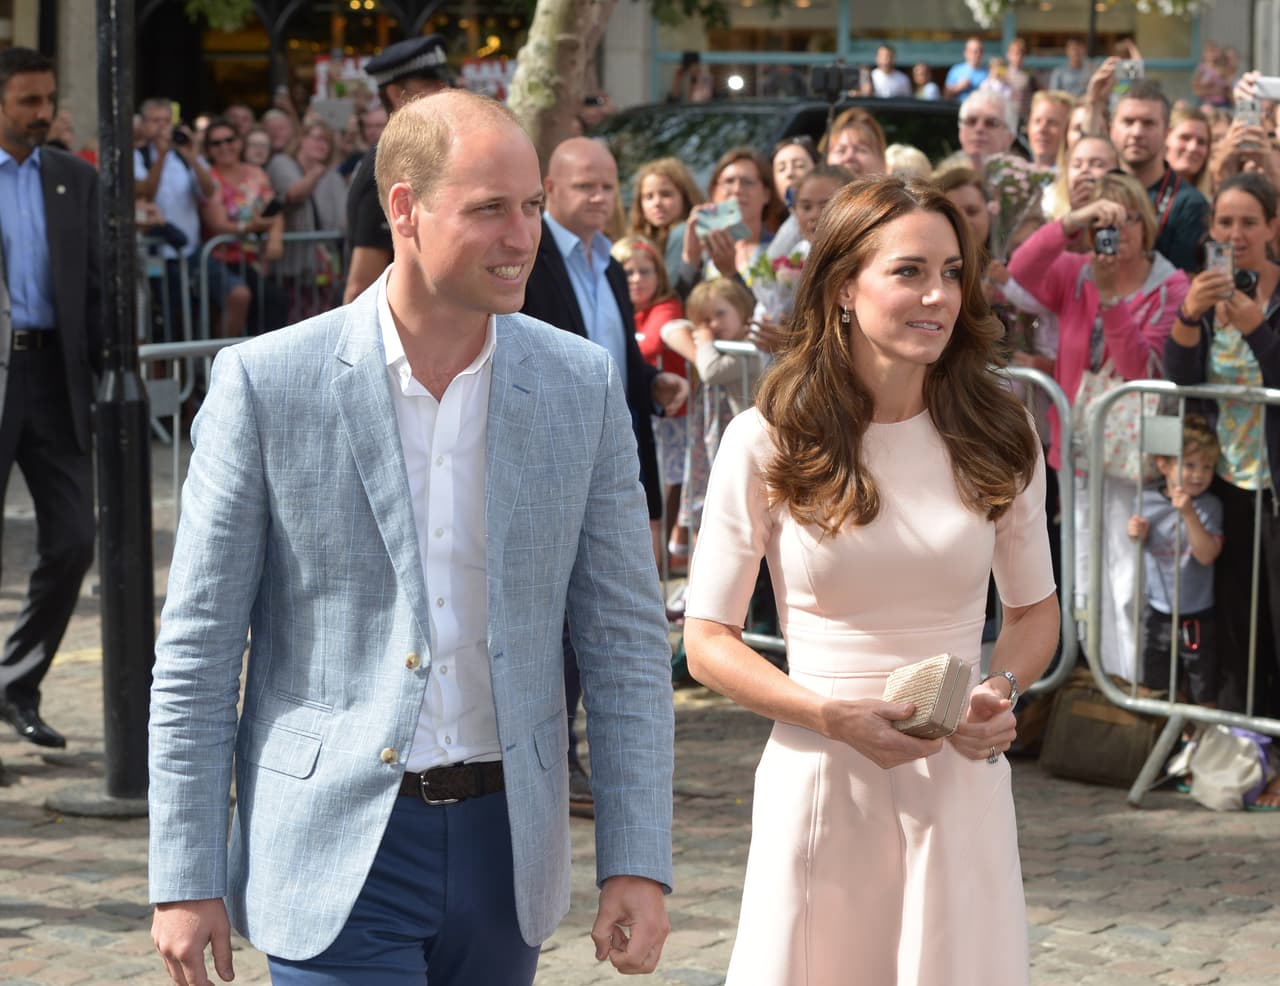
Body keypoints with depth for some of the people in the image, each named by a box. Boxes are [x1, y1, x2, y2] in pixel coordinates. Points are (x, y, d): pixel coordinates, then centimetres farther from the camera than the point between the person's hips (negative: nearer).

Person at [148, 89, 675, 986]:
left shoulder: (582, 387, 1)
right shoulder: (266, 383, -8)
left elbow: (626, 641, 4)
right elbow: (198, 649, -3)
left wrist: (637, 865, -2)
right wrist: (187, 879, -5)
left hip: (505, 840, 4)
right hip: (337, 851, -3)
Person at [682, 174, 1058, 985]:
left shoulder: (997, 438, 3)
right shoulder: (767, 443, -5)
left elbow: (1035, 609, 14)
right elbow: (708, 641, -3)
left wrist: (1001, 693, -8)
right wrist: (837, 716, -16)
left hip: (962, 775, 2)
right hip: (820, 774, -2)